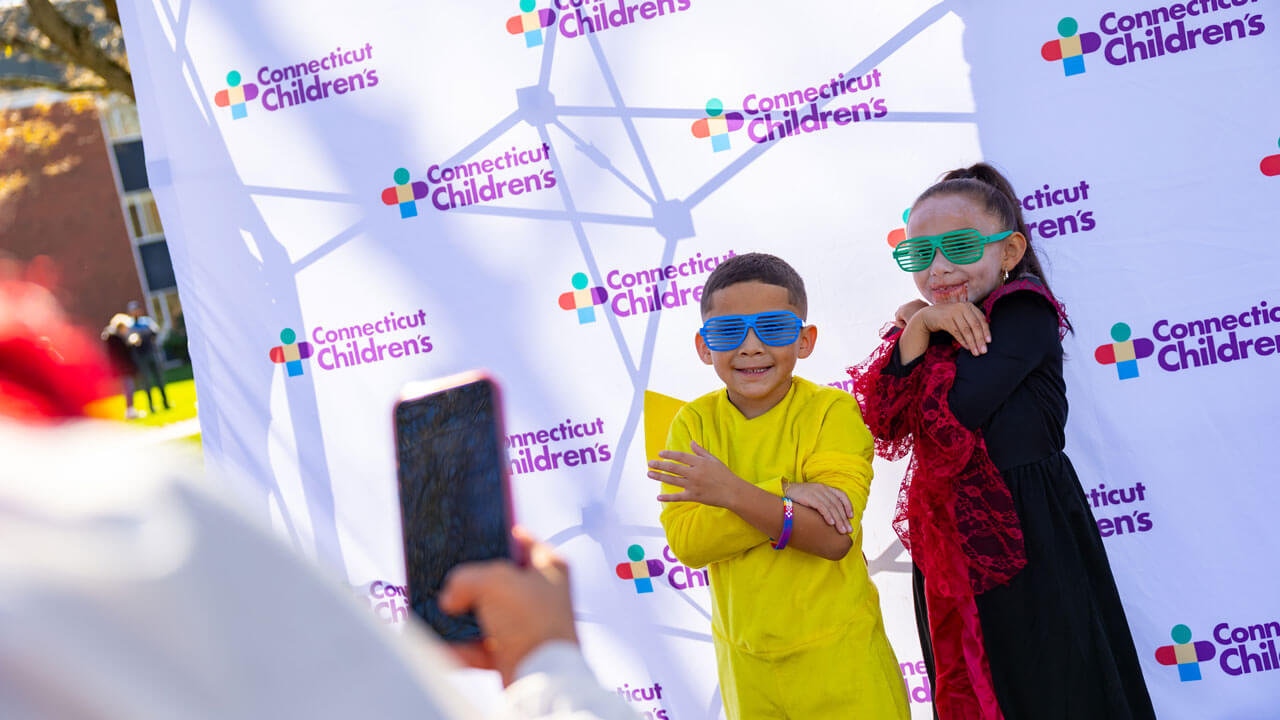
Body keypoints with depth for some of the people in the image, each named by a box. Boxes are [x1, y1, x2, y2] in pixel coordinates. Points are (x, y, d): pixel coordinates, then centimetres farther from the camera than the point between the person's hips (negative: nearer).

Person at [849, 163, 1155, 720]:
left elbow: (953, 411, -23)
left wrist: (917, 328, -9)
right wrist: (917, 329, -15)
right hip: (952, 544, 7)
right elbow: (884, 420, -5)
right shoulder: (927, 324, 10)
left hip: (1026, 539, -7)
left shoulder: (1023, 310, -12)